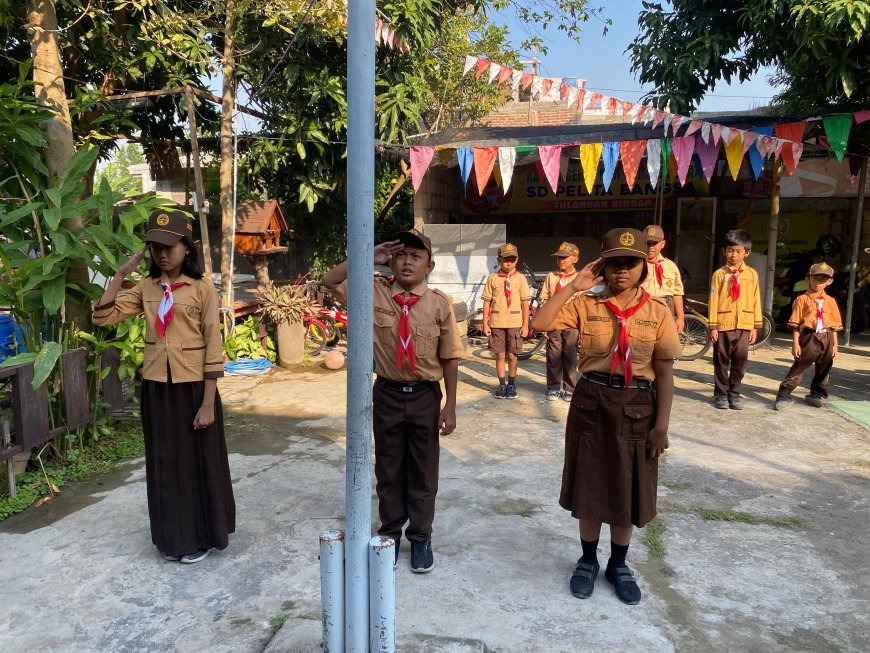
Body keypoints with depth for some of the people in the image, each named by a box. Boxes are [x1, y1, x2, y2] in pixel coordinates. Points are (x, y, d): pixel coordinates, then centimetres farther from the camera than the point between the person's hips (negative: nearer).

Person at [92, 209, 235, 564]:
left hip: (193, 387, -4)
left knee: (197, 463, 7)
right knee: (164, 464, 14)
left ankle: (200, 537, 24)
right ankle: (174, 537, 30)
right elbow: (102, 317, 0)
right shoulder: (146, 287, 6)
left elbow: (213, 347, -11)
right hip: (156, 388, 5)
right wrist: (120, 274, -5)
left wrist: (208, 403, -14)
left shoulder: (202, 287, -9)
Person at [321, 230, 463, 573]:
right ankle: (390, 533, 34)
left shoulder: (439, 303, -9)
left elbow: (450, 357, -5)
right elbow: (330, 281, -4)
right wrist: (369, 258, -12)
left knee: (423, 471, 12)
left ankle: (420, 537, 30)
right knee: (388, 469, 15)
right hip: (388, 394, 1)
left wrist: (450, 406, -5)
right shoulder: (376, 294, -4)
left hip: (426, 396, -1)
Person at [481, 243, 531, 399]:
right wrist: (485, 323, -1)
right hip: (496, 323, 1)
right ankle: (502, 385, 19)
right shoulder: (492, 278, 2)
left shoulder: (520, 278, 1)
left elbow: (525, 303, 0)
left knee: (512, 355, 6)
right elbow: (487, 301, 3)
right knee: (500, 355, 7)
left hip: (515, 323, -1)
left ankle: (511, 385, 22)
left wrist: (525, 325, -2)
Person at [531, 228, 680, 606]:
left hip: (637, 408, 1)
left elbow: (664, 373, 0)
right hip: (591, 403, 0)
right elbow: (539, 324, -16)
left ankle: (618, 564, 32)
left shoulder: (657, 313, -1)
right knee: (591, 487, 10)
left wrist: (661, 424, -5)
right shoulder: (586, 306, -2)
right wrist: (573, 286, -15)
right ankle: (588, 561, 32)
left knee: (629, 490, 11)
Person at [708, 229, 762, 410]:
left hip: (744, 325, 2)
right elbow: (714, 300, -1)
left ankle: (734, 394, 16)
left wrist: (755, 326, 5)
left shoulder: (752, 274, 6)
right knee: (721, 361, 6)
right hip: (723, 324, -1)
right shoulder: (719, 274, 0)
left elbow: (756, 300, 7)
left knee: (740, 361, 5)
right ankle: (720, 394, 15)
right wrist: (713, 326, -4)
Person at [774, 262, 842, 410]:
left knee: (824, 370, 15)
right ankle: (784, 395, -3)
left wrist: (834, 344, 8)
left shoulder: (831, 301, 10)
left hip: (826, 338, 5)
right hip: (809, 337, -5)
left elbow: (835, 325, 12)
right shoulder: (802, 300, -2)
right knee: (798, 368, -5)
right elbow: (796, 324, -5)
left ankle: (817, 394, 31)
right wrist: (795, 343, -11)